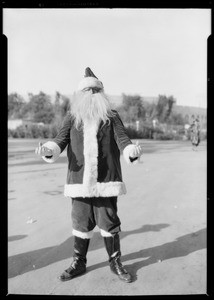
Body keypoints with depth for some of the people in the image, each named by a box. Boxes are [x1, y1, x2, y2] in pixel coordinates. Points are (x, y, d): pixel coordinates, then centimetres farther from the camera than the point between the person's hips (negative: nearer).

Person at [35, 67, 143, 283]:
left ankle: (115, 262, 27)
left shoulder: (112, 117, 6)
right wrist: (48, 150, -22)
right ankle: (78, 263, 30)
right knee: (81, 223, 11)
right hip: (80, 181, 1)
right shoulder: (72, 117, 9)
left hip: (106, 181, -1)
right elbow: (60, 140, 0)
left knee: (109, 222, 6)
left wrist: (132, 151, -27)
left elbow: (122, 140, -4)